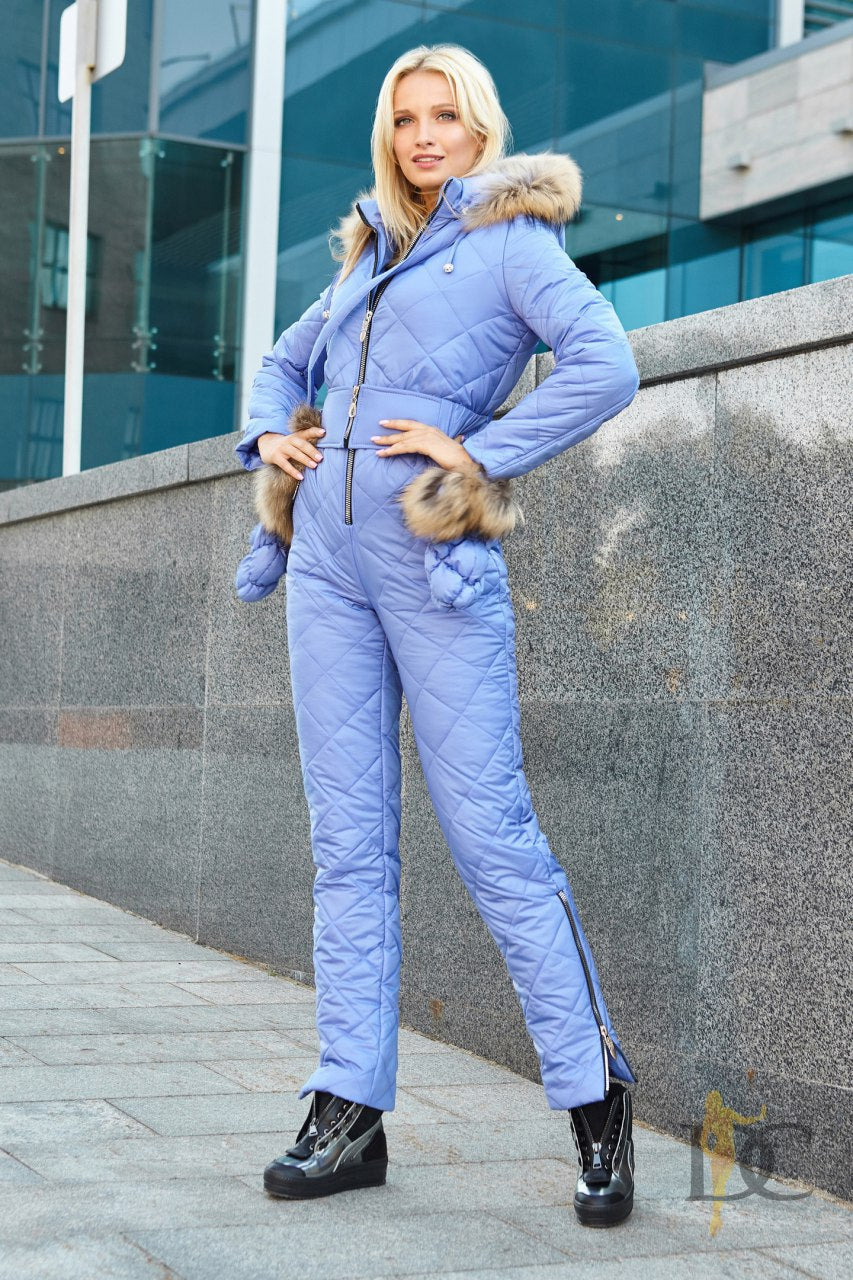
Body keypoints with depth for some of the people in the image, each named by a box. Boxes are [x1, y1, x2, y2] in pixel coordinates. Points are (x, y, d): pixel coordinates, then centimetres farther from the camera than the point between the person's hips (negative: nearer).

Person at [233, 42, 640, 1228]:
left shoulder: (511, 239, 2)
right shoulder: (367, 256, 20)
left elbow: (606, 366, -15)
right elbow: (285, 363, 34)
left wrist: (479, 451, -14)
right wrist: (271, 435, 14)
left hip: (435, 556, -6)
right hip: (329, 553, 6)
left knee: (490, 830, -8)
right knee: (349, 839, 3)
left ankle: (596, 1098, 3)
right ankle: (351, 1113, 7)